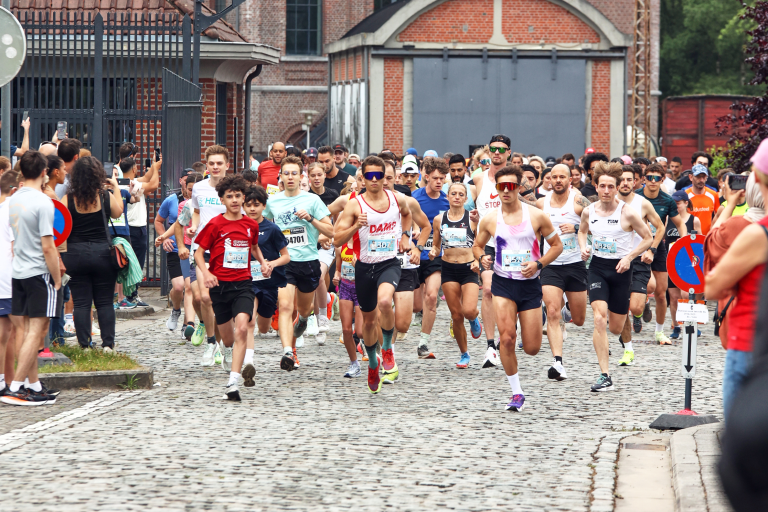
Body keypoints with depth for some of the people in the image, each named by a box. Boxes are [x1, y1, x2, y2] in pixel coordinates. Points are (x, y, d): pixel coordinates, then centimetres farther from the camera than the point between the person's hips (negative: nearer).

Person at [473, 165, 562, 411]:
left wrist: (539, 264, -12)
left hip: (530, 284, 0)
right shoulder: (489, 219, 0)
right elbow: (477, 245, 15)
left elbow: (557, 245, 5)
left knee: (532, 349, 0)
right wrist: (482, 257, -8)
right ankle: (517, 393, -3)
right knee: (506, 338, -17)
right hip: (503, 283, 0)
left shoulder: (536, 216, -4)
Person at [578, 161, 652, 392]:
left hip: (620, 269, -1)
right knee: (599, 319, -18)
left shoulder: (627, 213, -11)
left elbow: (648, 238, -2)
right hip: (597, 267, 1)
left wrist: (629, 257, -14)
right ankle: (605, 376, -16)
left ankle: (614, 317, 50)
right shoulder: (589, 211, -1)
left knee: (615, 328, 8)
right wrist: (583, 247, -2)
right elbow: (582, 231, 20)